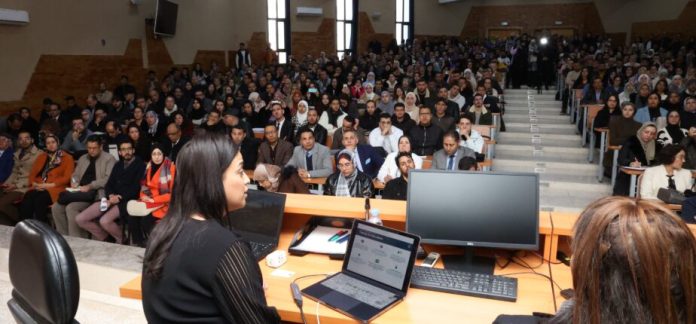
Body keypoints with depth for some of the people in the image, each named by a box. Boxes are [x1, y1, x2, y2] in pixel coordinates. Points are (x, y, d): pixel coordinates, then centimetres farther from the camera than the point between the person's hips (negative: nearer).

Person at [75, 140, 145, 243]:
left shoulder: (140, 165, 0)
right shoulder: (118, 165, 21)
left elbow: (136, 187, -10)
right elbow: (109, 184, 13)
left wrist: (120, 197, -16)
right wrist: (111, 195, -8)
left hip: (127, 201, -7)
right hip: (112, 199, 7)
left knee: (104, 221, -32)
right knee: (79, 219, -4)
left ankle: (121, 239, -3)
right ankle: (104, 238, 13)